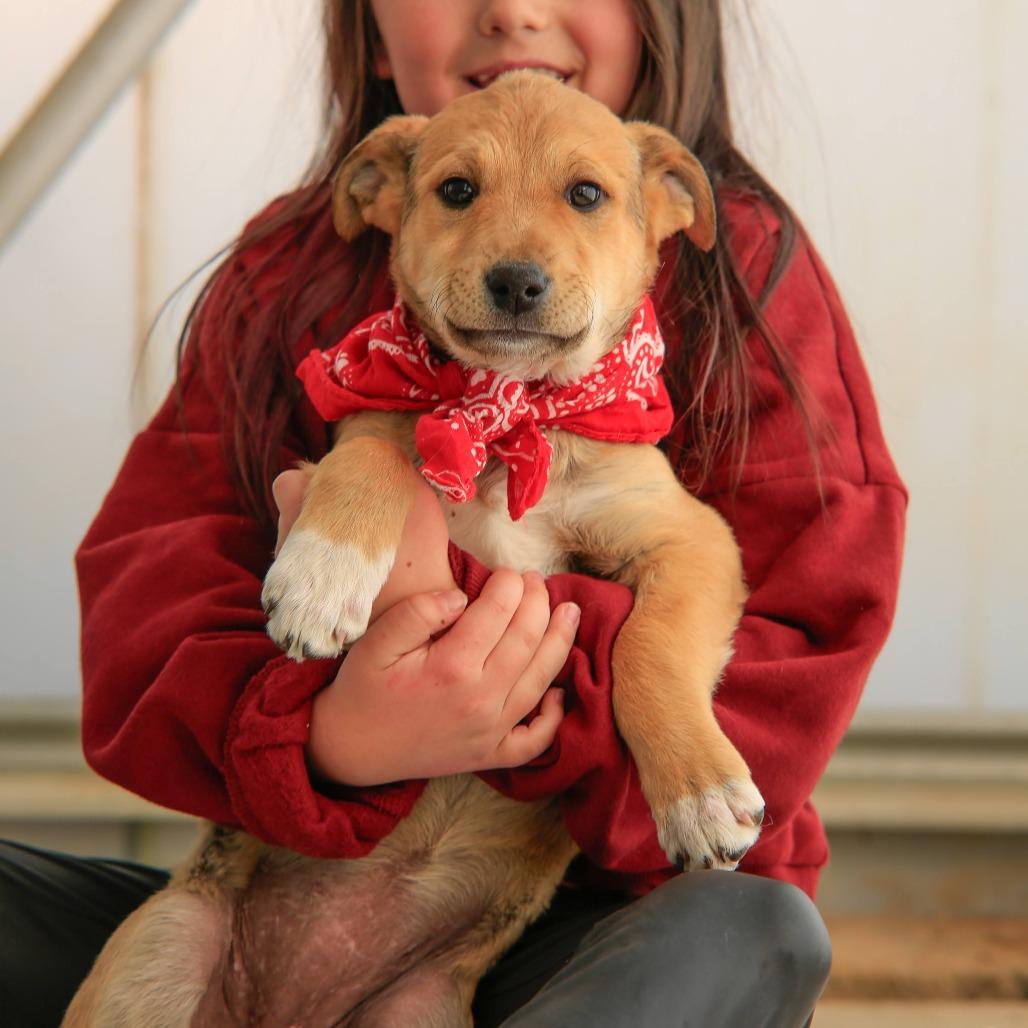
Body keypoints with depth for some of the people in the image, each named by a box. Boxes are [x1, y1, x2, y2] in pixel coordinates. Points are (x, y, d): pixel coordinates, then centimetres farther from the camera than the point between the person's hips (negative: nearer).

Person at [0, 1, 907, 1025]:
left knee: (753, 933, -35)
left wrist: (448, 594, -23)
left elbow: (794, 682, -10)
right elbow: (141, 614, -5)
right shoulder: (285, 276, 8)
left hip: (629, 910, -2)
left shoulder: (745, 265, 0)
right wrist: (323, 737, -27)